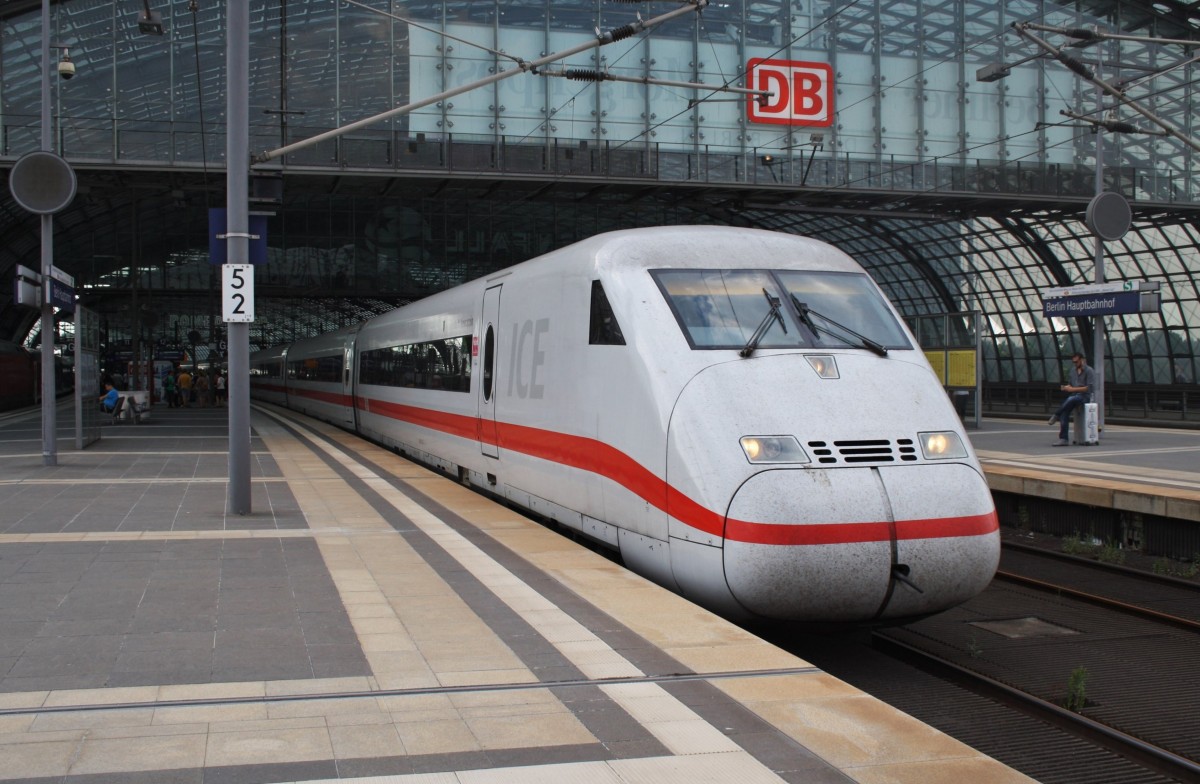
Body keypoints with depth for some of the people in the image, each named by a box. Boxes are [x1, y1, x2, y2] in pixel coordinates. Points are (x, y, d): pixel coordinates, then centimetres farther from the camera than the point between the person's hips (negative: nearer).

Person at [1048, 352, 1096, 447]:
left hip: (1085, 396, -6)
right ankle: (1063, 439, -27)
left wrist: (1073, 389, -19)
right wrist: (1066, 387, 0)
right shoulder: (1073, 370, 17)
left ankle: (1056, 415, -20)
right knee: (1065, 411, -22)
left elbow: (1089, 388, -14)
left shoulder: (1089, 371, -4)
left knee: (1071, 399, -40)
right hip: (1074, 396, 6)